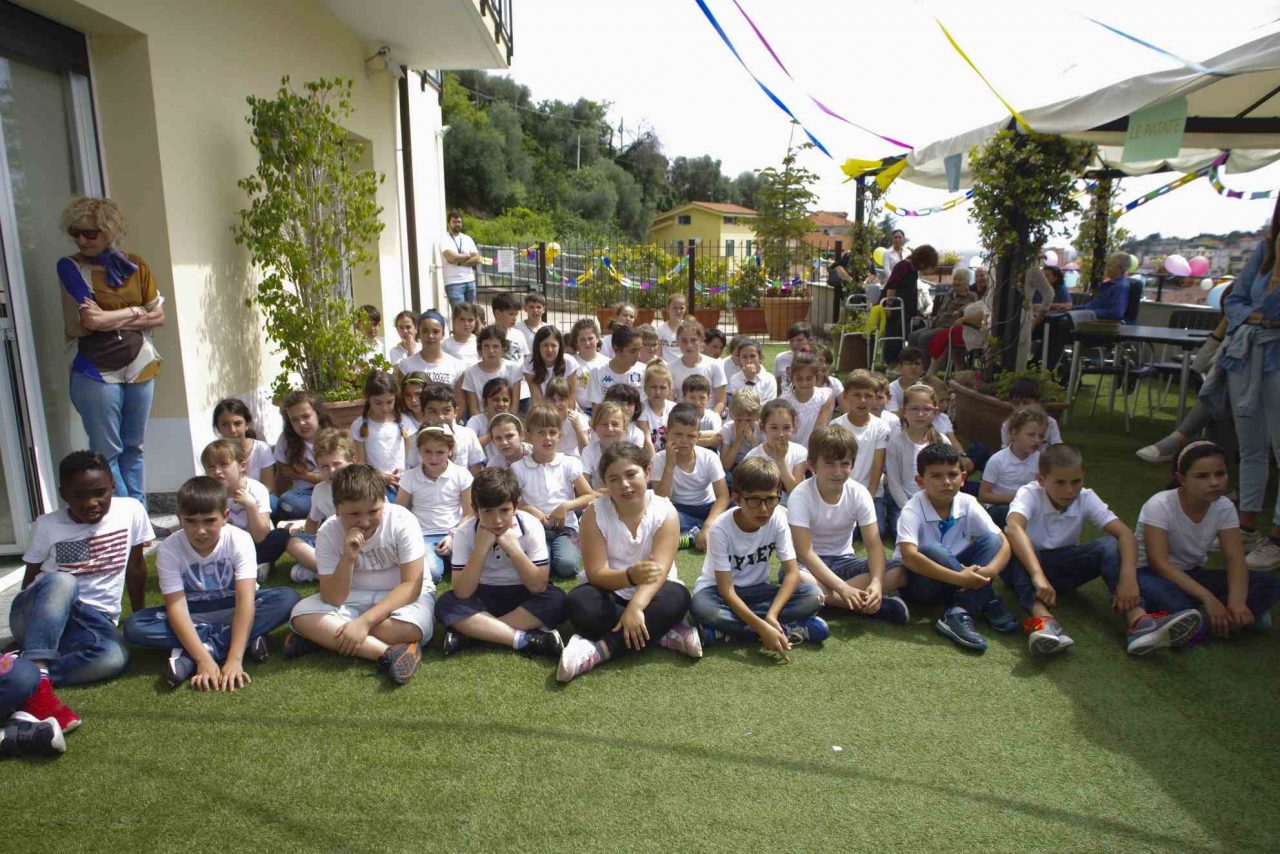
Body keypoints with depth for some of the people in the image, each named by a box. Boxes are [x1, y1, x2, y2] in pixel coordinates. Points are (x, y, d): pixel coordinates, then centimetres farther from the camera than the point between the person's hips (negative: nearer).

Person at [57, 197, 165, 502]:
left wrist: (110, 318, -8)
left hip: (140, 367, 3)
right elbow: (91, 321, -14)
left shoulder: (134, 266, 6)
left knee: (133, 448, 12)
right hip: (97, 372, -3)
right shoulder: (70, 267, -4)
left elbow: (158, 315, 4)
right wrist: (135, 311, -2)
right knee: (107, 453, 1)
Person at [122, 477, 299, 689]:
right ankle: (247, 638, -26)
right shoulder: (168, 549, -18)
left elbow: (245, 599, -29)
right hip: (194, 615, 1)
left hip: (233, 611, -1)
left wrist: (235, 658, -40)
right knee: (133, 627, -26)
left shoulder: (239, 540, -21)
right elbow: (176, 606, -24)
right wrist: (203, 659, -37)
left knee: (289, 598, -28)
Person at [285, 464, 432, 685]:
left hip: (403, 595, -3)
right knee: (302, 614, -24)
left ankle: (323, 637, -18)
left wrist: (365, 621, -31)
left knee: (411, 627, -37)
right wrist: (348, 558, -35)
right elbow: (333, 600, -18)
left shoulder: (402, 521, -21)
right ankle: (389, 652, -29)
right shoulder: (328, 533, -14)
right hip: (354, 598, 3)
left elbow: (412, 584, -22)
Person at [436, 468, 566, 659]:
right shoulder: (464, 533, -16)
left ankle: (473, 633, -24)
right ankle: (526, 639, -27)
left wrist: (513, 548, -29)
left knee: (556, 599, -30)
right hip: (483, 597, 0)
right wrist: (481, 549, -29)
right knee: (445, 605, -27)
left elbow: (539, 586, -20)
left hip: (523, 597, 0)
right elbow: (462, 593, -21)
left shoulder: (531, 526, -17)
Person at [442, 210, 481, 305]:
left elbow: (477, 260, 3)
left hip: (470, 281, 5)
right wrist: (468, 256, -2)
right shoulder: (444, 240, -2)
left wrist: (459, 261, -10)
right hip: (454, 283, -5)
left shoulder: (468, 239, 13)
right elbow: (452, 257, -18)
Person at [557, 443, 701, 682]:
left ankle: (598, 650, -32)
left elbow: (659, 571, -24)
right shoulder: (594, 513, -13)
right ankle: (666, 633, -25)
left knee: (677, 598, -33)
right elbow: (596, 574, -18)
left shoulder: (665, 511, -15)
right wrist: (631, 576, -40)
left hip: (650, 594, -1)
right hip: (611, 592, 1)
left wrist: (636, 606, -43)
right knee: (577, 603, -31)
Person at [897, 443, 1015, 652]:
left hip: (961, 581, 5)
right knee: (932, 550, -34)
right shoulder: (912, 511, -21)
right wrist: (958, 578, -41)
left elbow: (1003, 543, -11)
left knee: (990, 540, -16)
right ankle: (988, 603, -21)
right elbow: (909, 556, -36)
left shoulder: (968, 505, -8)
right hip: (920, 581, -5)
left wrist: (989, 570, -32)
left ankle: (960, 614, -31)